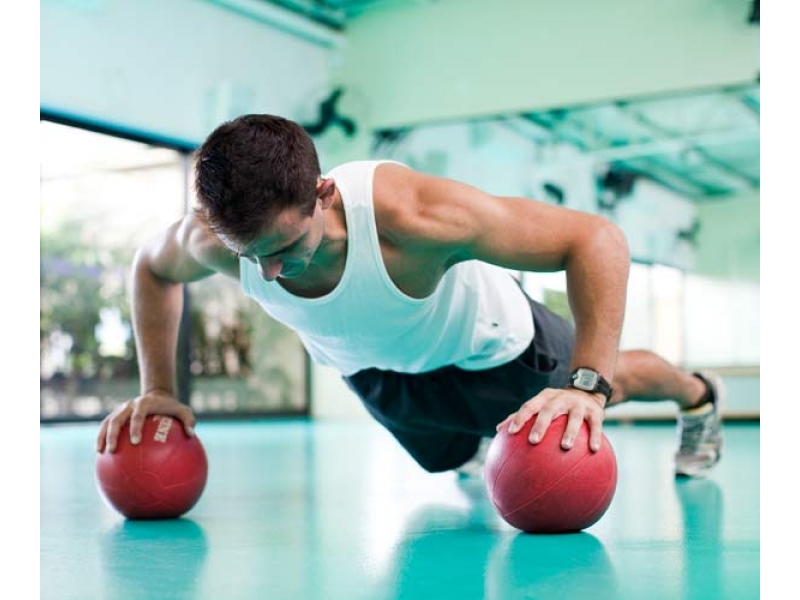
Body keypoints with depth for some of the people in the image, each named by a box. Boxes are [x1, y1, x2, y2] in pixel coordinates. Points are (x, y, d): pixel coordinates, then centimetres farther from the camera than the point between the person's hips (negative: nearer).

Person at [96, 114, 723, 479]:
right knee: (446, 459, 31)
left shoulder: (410, 215, -48)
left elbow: (596, 238, -43)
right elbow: (152, 266, -7)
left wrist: (589, 385, -49)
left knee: (599, 383, 23)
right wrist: (158, 390, -16)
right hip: (368, 366, 4)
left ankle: (698, 396, 57)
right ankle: (480, 432, 67)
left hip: (484, 342, -3)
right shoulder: (214, 240, -35)